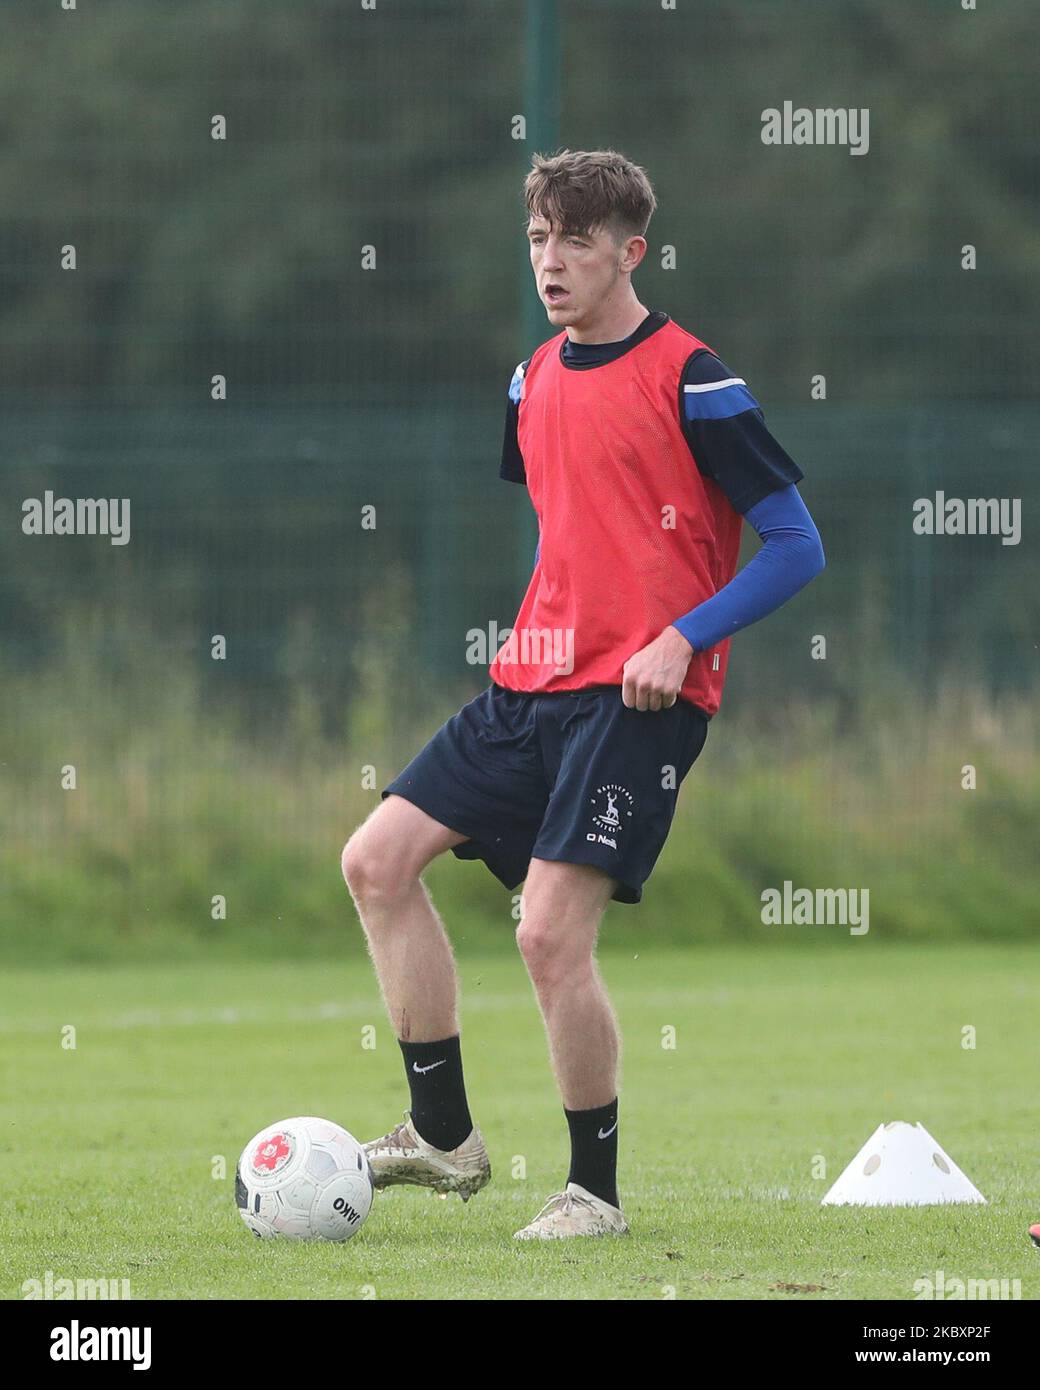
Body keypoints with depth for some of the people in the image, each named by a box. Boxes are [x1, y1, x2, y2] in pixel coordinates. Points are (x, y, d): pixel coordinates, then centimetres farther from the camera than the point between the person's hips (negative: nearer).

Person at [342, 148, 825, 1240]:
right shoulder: (535, 380, 13)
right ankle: (444, 1137, 7)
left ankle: (595, 1190, 0)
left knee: (551, 933, -16)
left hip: (639, 697, -8)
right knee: (377, 859, -1)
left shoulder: (689, 381, -9)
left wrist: (681, 640, -18)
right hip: (533, 681, 8)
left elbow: (797, 546, -10)